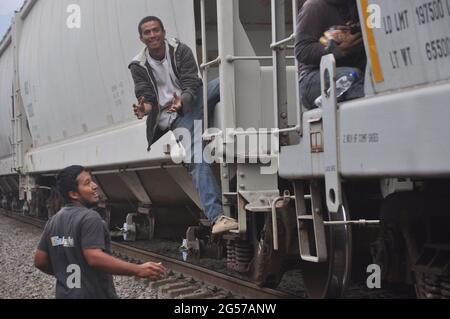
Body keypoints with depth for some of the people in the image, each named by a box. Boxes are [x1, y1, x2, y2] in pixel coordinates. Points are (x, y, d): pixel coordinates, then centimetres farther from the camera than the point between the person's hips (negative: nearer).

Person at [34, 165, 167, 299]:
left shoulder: (53, 221, 8)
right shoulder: (89, 217, -16)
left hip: (65, 295, 8)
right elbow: (95, 258, -27)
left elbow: (40, 261, 11)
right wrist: (138, 270, -28)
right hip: (94, 295, -8)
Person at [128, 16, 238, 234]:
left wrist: (183, 100, -33)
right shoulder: (139, 66, 2)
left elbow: (192, 84, -10)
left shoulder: (181, 51, -2)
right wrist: (145, 107, -26)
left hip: (193, 101, 2)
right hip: (176, 117, -2)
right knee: (196, 160, -21)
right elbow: (146, 96, 0)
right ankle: (216, 216, -28)